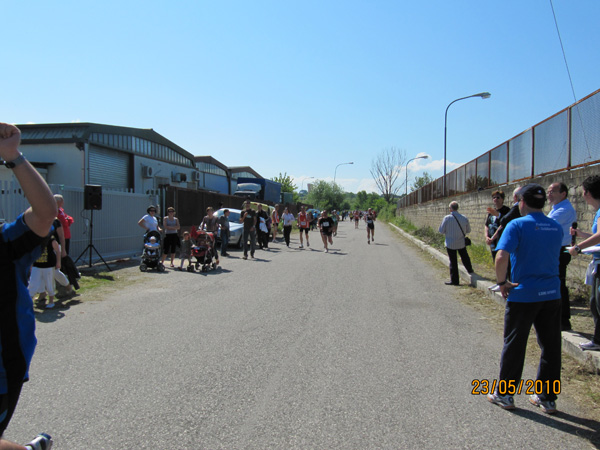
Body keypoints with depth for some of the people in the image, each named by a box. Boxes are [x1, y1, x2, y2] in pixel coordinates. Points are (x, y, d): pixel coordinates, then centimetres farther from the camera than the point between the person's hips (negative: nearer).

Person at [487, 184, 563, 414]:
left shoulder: (517, 225, -13)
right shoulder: (556, 228, 7)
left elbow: (501, 257, -24)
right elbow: (553, 257, 16)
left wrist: (502, 282, -10)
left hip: (523, 294, -5)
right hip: (552, 293, 5)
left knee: (514, 346, 8)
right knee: (551, 347, 13)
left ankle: (504, 394, 20)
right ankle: (548, 397, 24)